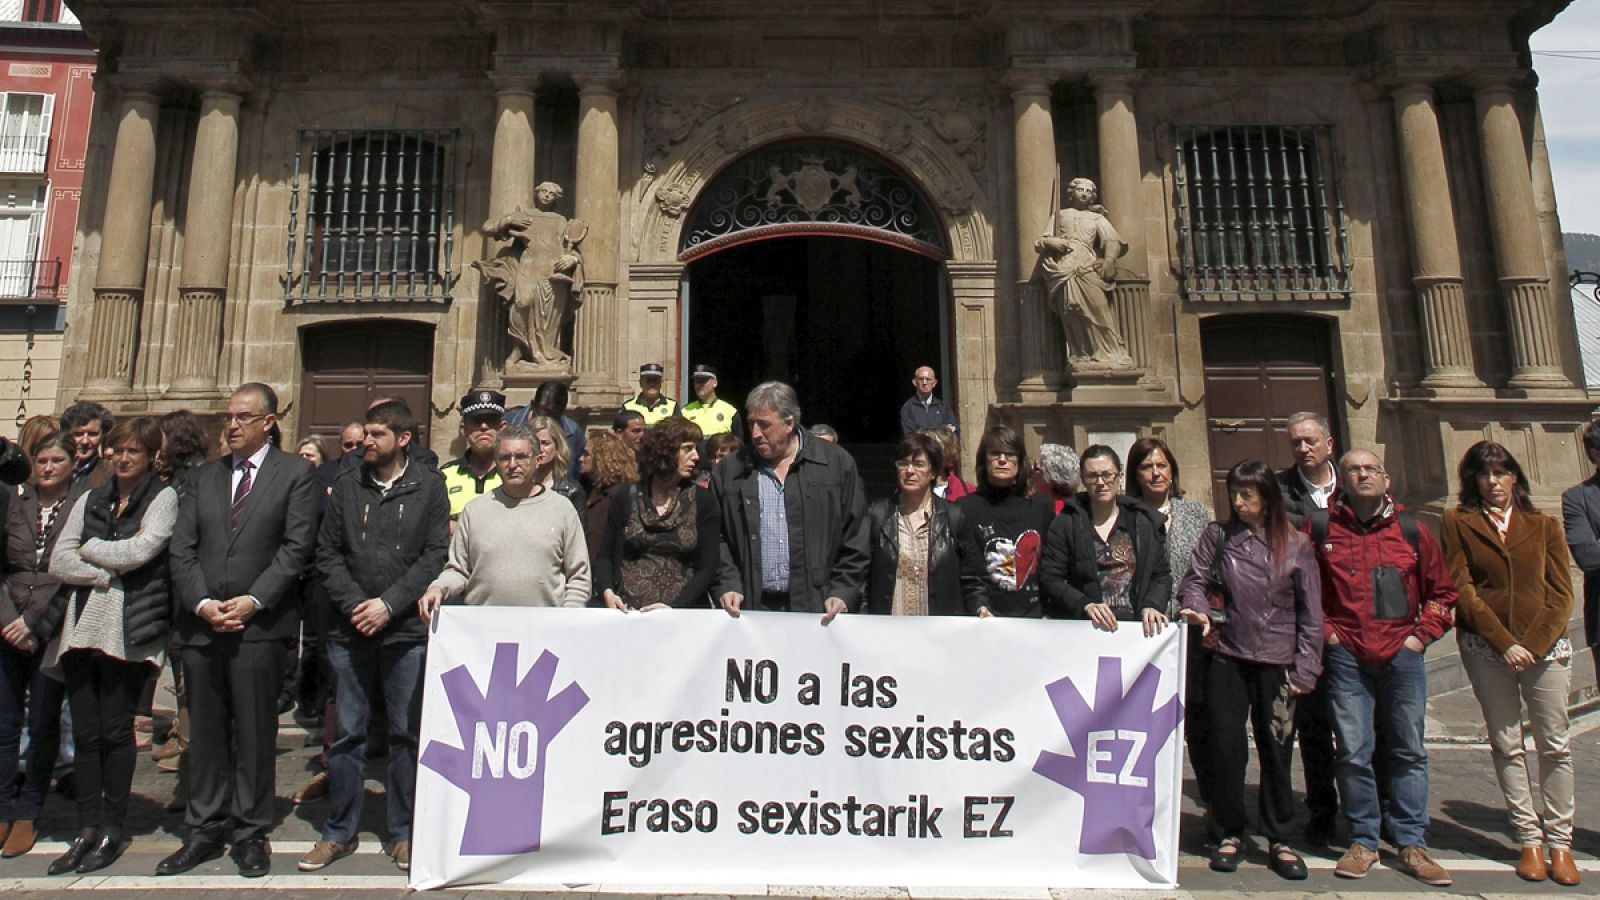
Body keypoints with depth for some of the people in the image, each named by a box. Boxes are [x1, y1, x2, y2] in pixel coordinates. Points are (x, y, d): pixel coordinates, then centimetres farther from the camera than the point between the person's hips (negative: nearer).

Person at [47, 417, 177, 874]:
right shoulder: (90, 500, 15)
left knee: (115, 730, 2)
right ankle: (87, 829, 16)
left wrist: (89, 548, 0)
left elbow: (140, 550, -13)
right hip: (83, 627, 4)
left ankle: (113, 828, 15)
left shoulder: (163, 498, 0)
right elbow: (58, 561, 6)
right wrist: (108, 572, -8)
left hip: (128, 631, -4)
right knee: (85, 732, 7)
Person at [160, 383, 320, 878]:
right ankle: (206, 831, 23)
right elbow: (182, 549, 9)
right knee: (205, 733, 11)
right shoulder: (202, 477, 15)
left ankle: (251, 833, 15)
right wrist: (202, 603, -6)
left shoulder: (296, 474, 1)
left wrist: (253, 601, -13)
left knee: (255, 734, 3)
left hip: (261, 624, -4)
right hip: (201, 623, 4)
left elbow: (296, 547, -6)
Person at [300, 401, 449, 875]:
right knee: (347, 733, 10)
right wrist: (354, 604, -7)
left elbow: (436, 554, -5)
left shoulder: (429, 485, 1)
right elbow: (328, 553, 7)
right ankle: (339, 831, 24)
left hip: (406, 630, -2)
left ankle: (404, 833, 19)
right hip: (350, 629, 2)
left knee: (407, 734, 6)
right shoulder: (346, 486, 9)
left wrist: (388, 604, -12)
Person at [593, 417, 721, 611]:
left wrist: (675, 607, -12)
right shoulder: (626, 495, 8)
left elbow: (707, 567, 0)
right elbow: (605, 555, 10)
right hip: (627, 610, 0)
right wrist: (607, 592, -7)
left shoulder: (703, 501, 4)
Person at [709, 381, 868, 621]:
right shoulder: (730, 470, 7)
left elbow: (855, 539, 2)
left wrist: (843, 593, -5)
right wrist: (727, 586, -5)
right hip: (751, 608, 1)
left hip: (817, 608, -1)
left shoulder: (837, 464, 2)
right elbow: (717, 538, 8)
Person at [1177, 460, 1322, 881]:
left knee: (1276, 752, 8)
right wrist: (1200, 609, -17)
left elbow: (1311, 612, 2)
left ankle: (1279, 840, 24)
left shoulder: (1296, 544, 1)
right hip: (1227, 660, 1)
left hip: (1278, 664, 0)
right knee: (1227, 748, 5)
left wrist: (1305, 668, -2)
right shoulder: (1217, 535, 2)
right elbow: (1194, 580, 5)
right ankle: (1229, 834, 21)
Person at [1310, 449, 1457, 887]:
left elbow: (1442, 592, 14)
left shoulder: (1412, 532, 5)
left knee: (1408, 752, 9)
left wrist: (1422, 635, 4)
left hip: (1402, 655, 2)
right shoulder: (1319, 528, 0)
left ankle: (1411, 845, 21)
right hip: (1346, 657, -2)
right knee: (1354, 753, 2)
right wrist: (1324, 631, -1)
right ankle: (1363, 842, 16)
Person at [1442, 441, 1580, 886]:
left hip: (1545, 645, 1)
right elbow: (1461, 589, -3)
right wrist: (1504, 643, -9)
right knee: (1506, 745, 4)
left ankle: (1559, 841, 12)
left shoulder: (1544, 526, 9)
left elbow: (1561, 593, 4)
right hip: (1485, 649, -1)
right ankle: (1529, 838, 13)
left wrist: (1533, 644, -9)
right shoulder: (1458, 523, 4)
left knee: (1554, 745, 3)